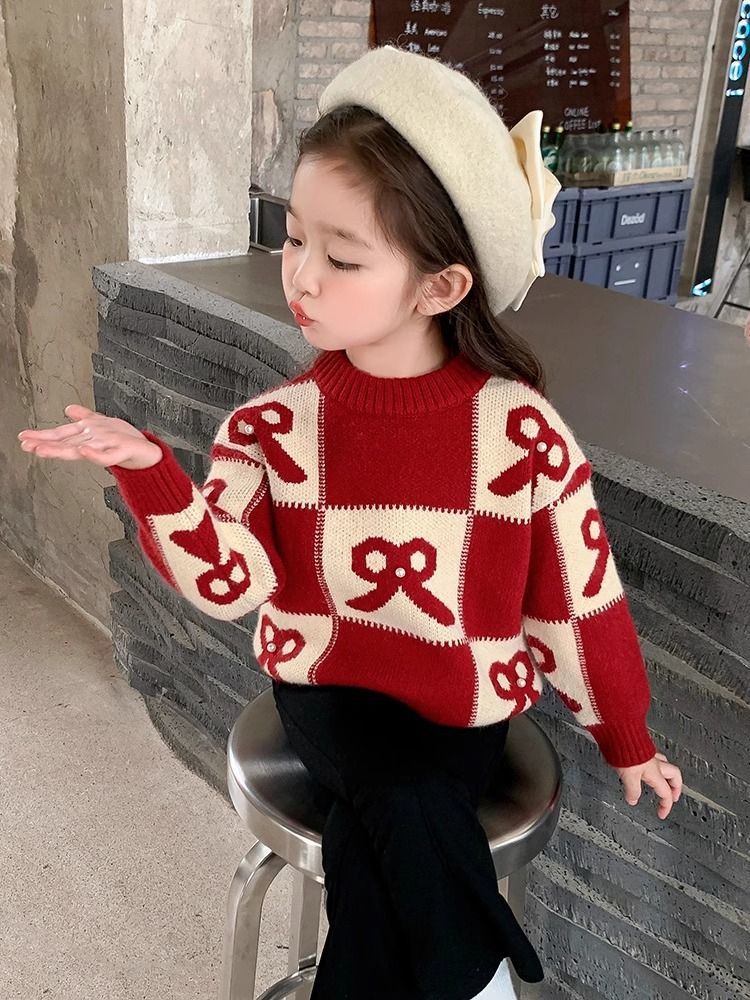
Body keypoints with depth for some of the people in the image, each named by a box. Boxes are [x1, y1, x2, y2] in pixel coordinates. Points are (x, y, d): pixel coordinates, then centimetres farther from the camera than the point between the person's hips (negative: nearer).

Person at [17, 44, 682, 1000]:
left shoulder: (519, 427, -14)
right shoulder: (279, 421, -8)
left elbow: (578, 601, -5)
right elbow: (231, 579, -14)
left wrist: (624, 739, 8)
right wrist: (149, 469, -29)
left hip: (465, 702, 0)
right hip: (329, 686, 1)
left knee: (373, 856, -22)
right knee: (407, 813, -26)